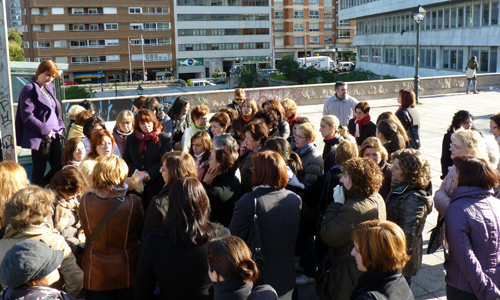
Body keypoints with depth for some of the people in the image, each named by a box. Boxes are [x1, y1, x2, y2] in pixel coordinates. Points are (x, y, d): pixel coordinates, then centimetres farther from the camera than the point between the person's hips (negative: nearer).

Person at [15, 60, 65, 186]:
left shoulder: (49, 88, 15)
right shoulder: (30, 89, -9)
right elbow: (27, 117, -16)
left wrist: (60, 126, 7)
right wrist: (45, 131, -16)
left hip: (54, 136, 8)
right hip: (40, 138, -8)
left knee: (59, 168, 10)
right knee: (39, 171, 3)